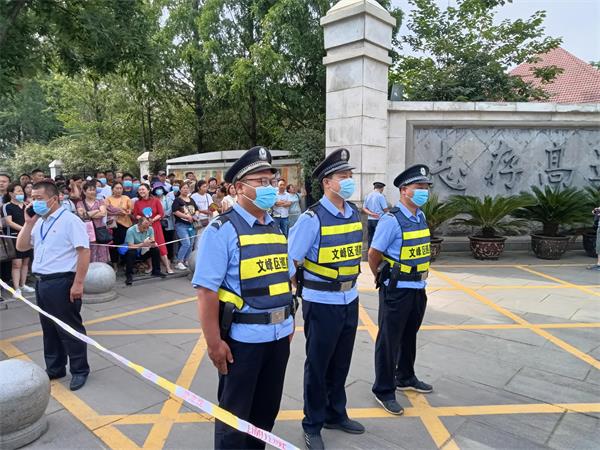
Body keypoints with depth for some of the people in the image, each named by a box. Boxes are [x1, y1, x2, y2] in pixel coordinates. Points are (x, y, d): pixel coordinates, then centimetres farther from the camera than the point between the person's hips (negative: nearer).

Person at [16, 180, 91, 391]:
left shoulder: (69, 220, -12)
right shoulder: (38, 223, 13)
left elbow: (84, 252, -17)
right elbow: (21, 247, 16)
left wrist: (78, 283, -20)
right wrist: (28, 223, 4)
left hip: (61, 283, -8)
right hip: (41, 283, 8)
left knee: (70, 329, 3)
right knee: (49, 329, 19)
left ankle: (80, 371, 18)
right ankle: (55, 368, 34)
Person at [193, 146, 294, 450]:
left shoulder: (277, 228, 6)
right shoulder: (222, 230, -16)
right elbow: (207, 290, -19)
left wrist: (289, 323, 15)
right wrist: (214, 342, -19)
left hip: (279, 334, 7)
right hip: (242, 337, -6)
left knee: (267, 408, 23)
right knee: (234, 413, 14)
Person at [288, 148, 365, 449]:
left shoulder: (355, 214, 3)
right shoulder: (312, 219, -19)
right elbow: (290, 262, -16)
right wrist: (293, 297, -10)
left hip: (350, 299, 6)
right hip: (322, 303, -6)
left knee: (341, 363, 21)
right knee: (317, 365, 11)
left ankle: (336, 414, 43)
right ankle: (313, 425, 32)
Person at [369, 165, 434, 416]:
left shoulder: (421, 217, 7)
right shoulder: (391, 220, -19)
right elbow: (373, 255, -14)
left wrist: (420, 280, 17)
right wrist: (383, 280, 0)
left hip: (418, 288, 8)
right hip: (397, 290, -8)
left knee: (409, 336, 23)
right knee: (389, 340, 4)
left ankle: (405, 378, 42)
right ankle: (383, 390, 19)